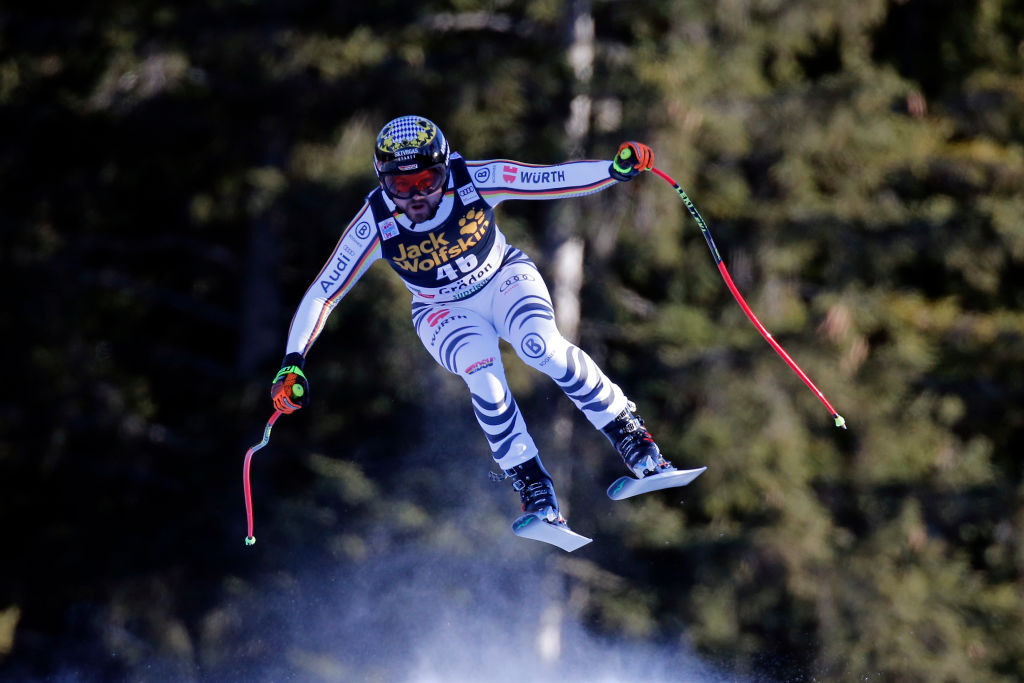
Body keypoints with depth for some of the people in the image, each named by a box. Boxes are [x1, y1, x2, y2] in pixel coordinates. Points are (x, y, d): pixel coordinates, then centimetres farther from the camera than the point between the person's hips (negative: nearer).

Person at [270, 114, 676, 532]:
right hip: (445, 314, 0)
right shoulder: (374, 224, -25)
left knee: (542, 347, -31)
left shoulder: (475, 181, -26)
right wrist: (292, 365, -29)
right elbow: (322, 296, -19)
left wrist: (617, 169, -39)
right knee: (483, 376, -30)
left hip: (505, 280, 0)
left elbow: (555, 180, -23)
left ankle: (630, 436, -16)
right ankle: (535, 493, -19)